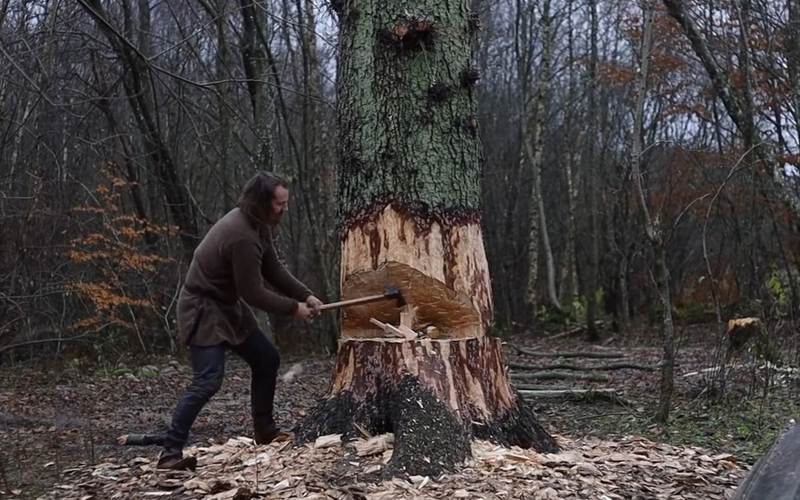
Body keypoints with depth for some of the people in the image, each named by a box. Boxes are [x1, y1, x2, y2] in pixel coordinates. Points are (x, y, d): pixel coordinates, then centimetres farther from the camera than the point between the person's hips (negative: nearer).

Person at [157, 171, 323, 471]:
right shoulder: (242, 236, -30)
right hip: (203, 309, -10)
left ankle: (264, 431, 25)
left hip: (229, 306, 10)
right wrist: (293, 308, -14)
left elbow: (273, 269, 8)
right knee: (208, 381, -19)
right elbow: (253, 293, -25)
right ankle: (170, 452, -14)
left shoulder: (257, 225, 2)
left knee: (267, 359, 13)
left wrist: (305, 295, -3)